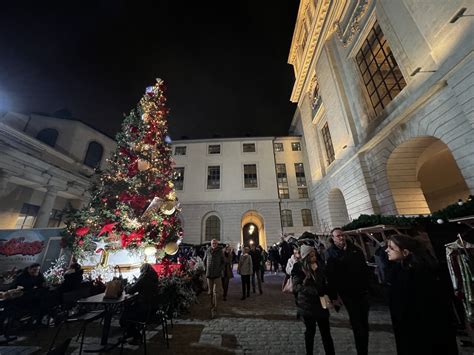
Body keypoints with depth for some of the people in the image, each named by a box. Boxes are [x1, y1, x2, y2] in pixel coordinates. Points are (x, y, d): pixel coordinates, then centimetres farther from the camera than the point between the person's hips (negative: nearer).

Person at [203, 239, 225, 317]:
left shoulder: (220, 251, -3)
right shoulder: (207, 251, 0)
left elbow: (223, 262, 6)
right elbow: (204, 261, 13)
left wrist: (220, 269, -5)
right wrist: (206, 269, 5)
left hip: (217, 274, -2)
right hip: (209, 274, 2)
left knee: (215, 292, -4)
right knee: (211, 292, 14)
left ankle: (214, 309, 4)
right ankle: (212, 307, 30)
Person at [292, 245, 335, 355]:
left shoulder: (317, 267, 4)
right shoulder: (299, 269, -14)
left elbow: (324, 283, 16)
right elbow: (297, 286, -22)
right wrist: (315, 291, -27)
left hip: (320, 303, 4)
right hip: (307, 305, -4)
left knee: (326, 331, 8)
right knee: (310, 331, 12)